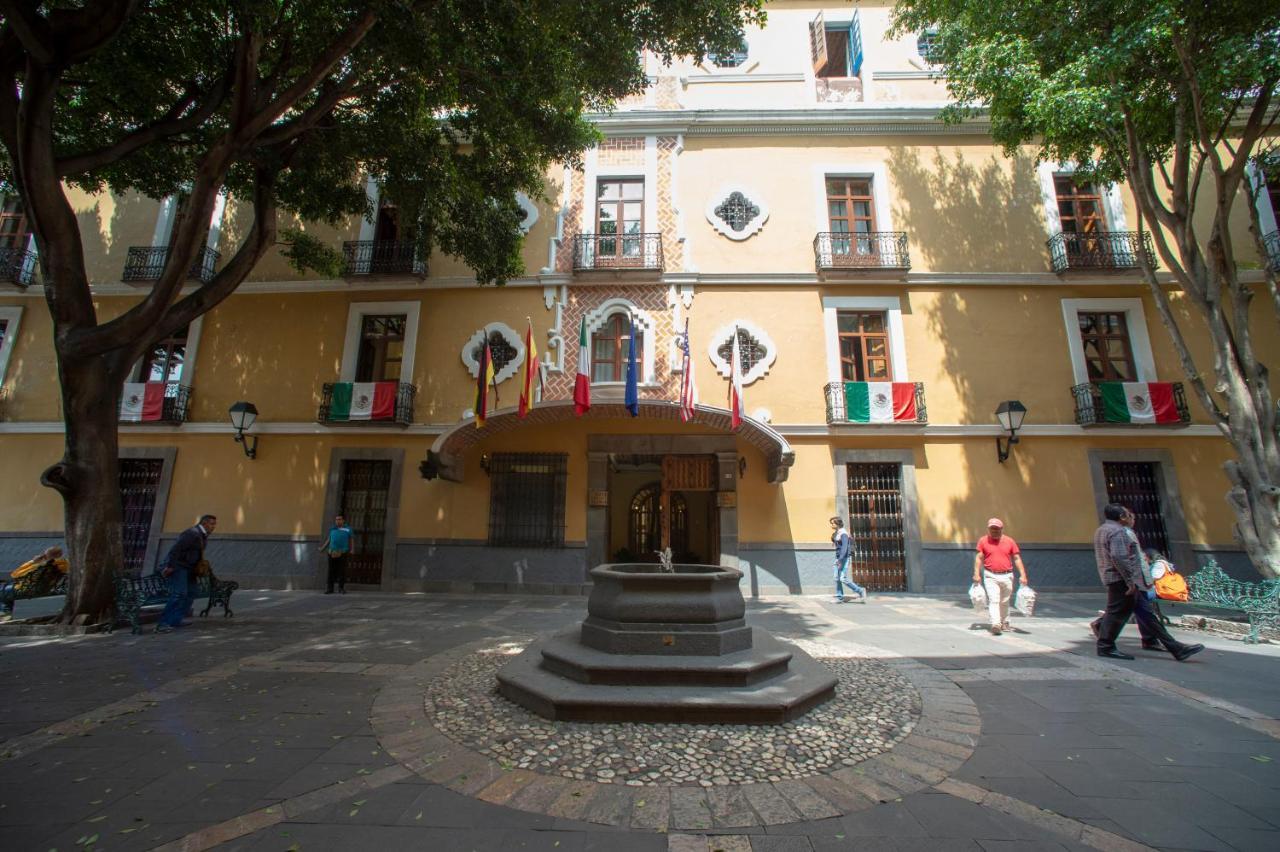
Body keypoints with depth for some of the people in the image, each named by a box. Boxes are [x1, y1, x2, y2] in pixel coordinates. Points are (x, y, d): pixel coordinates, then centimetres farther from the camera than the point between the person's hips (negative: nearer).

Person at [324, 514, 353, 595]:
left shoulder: (348, 529, 9)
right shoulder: (332, 529, 15)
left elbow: (351, 540, 8)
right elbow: (329, 540, 20)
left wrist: (351, 550, -4)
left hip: (342, 553, -2)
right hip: (332, 553, 2)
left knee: (342, 571, -1)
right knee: (331, 571, 3)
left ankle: (341, 588, 6)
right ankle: (330, 588, 9)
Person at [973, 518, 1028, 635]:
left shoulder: (1010, 541, 4)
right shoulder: (983, 541, 1)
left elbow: (1017, 559, 5)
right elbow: (979, 557, 2)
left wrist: (1022, 575, -3)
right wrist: (977, 573, -6)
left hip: (1007, 576, 2)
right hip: (990, 576, -2)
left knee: (1004, 602, 15)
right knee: (993, 600, -13)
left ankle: (1005, 623, 32)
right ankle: (995, 625, -19)